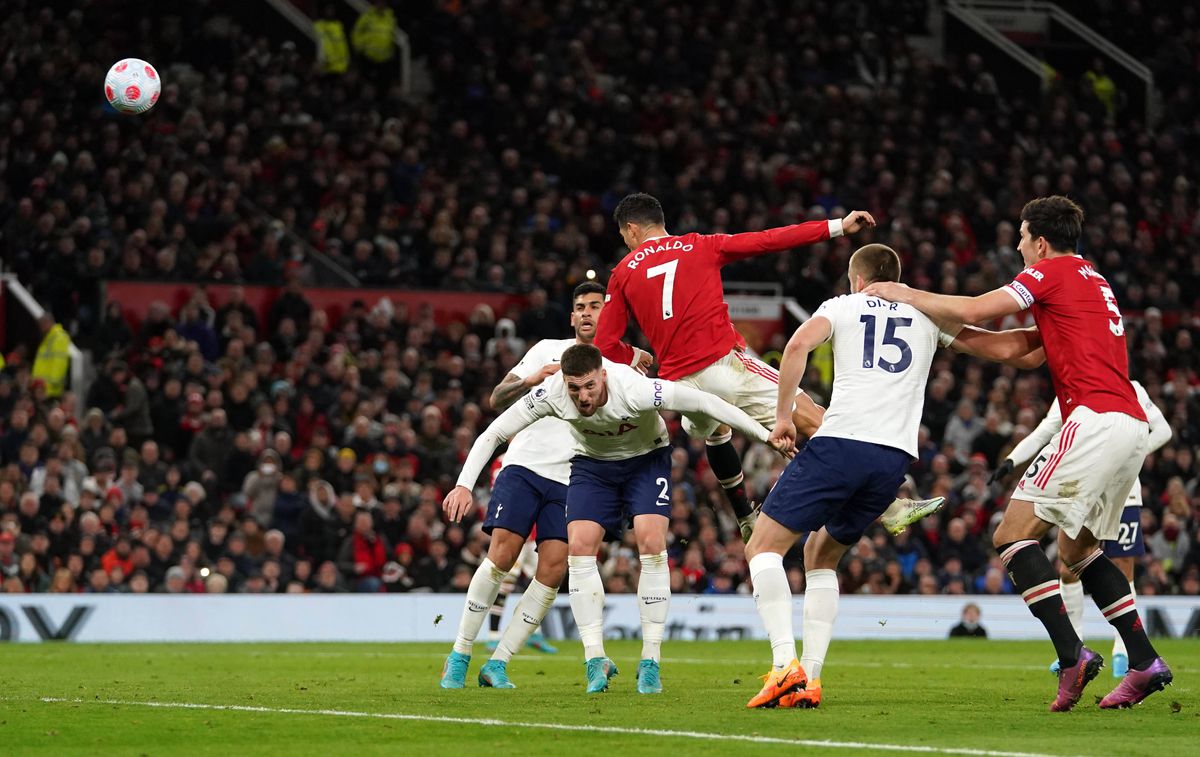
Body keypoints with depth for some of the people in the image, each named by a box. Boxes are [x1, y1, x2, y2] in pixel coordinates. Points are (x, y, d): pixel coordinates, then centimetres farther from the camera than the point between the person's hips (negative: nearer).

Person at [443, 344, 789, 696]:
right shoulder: (551, 394, -29)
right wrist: (464, 485, -29)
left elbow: (707, 403, -29)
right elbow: (492, 435, -18)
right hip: (592, 463, 2)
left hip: (647, 458, -2)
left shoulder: (635, 390, -37)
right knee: (579, 546, -16)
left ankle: (650, 663, -13)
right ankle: (596, 660, -9)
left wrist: (768, 435, -26)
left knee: (651, 542, -21)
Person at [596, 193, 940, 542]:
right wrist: (837, 226, 7)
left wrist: (637, 357, 30)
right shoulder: (700, 246, 9)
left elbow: (605, 345, 8)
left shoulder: (623, 273, 12)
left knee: (715, 431, 35)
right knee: (812, 419, -4)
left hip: (679, 382, 3)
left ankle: (746, 520, 38)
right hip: (723, 364, -3)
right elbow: (768, 240, 4)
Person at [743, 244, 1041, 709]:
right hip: (895, 457, 5)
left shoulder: (843, 307, 13)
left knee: (763, 548, 2)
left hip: (841, 443, -4)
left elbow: (798, 345, -7)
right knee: (821, 558, 22)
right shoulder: (928, 315, 21)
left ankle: (786, 664, -18)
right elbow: (1003, 348, 23)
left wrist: (784, 415, -2)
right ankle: (810, 679, 9)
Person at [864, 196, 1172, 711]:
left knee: (1013, 534, -7)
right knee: (1077, 547, 19)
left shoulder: (1053, 272, 0)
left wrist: (905, 296, 5)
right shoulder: (1094, 281, 26)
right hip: (1133, 424, 9)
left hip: (1095, 418, -9)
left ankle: (1072, 656, -20)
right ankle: (1144, 661, 8)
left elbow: (972, 310, -8)